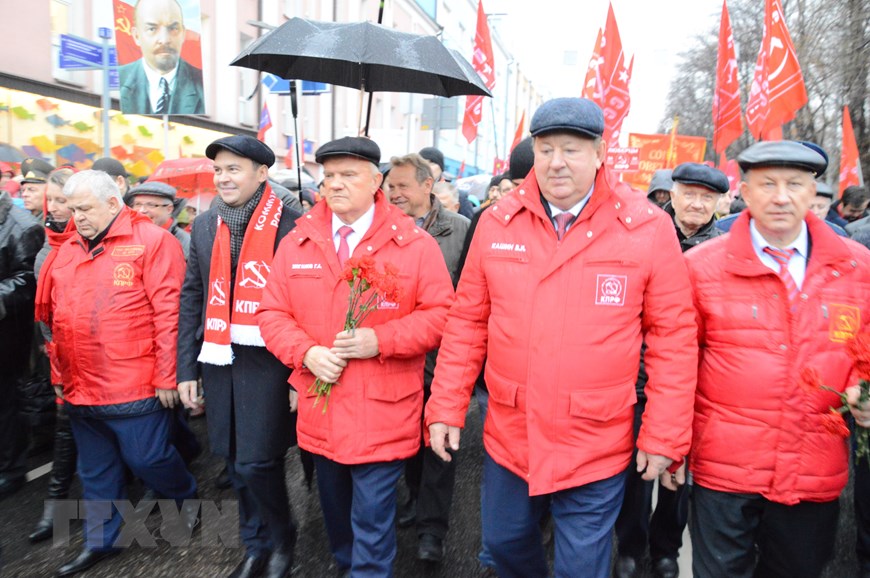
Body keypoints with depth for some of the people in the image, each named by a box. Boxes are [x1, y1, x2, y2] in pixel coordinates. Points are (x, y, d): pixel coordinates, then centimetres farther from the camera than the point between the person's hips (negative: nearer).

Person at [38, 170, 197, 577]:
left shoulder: (150, 241, -9)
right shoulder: (66, 251, 12)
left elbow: (169, 312, -13)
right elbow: (51, 315, 19)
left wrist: (166, 377, -15)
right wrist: (61, 373, 15)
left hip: (135, 387, -6)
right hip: (80, 390, 6)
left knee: (146, 459, 4)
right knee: (95, 471, 17)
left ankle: (188, 495, 32)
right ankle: (100, 541, 34)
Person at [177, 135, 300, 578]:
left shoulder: (289, 225, -8)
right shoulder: (204, 225, 9)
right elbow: (192, 298, 11)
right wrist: (186, 368, 9)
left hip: (267, 362, -5)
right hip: (218, 359, 6)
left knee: (256, 462, -4)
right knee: (236, 463, 14)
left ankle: (281, 540, 24)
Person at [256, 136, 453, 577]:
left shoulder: (414, 244, -7)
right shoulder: (296, 243, 3)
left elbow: (441, 314, -8)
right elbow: (272, 314, 5)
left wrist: (380, 340, -20)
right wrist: (306, 353, -13)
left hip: (382, 415, -4)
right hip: (320, 412, 5)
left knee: (372, 523, 5)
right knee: (335, 514, 24)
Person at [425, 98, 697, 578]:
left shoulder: (649, 229, -10)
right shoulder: (496, 222, -3)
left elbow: (673, 337, -6)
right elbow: (468, 322, 2)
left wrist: (663, 438, -6)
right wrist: (446, 408, 0)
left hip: (596, 450, -2)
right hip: (507, 437, 3)